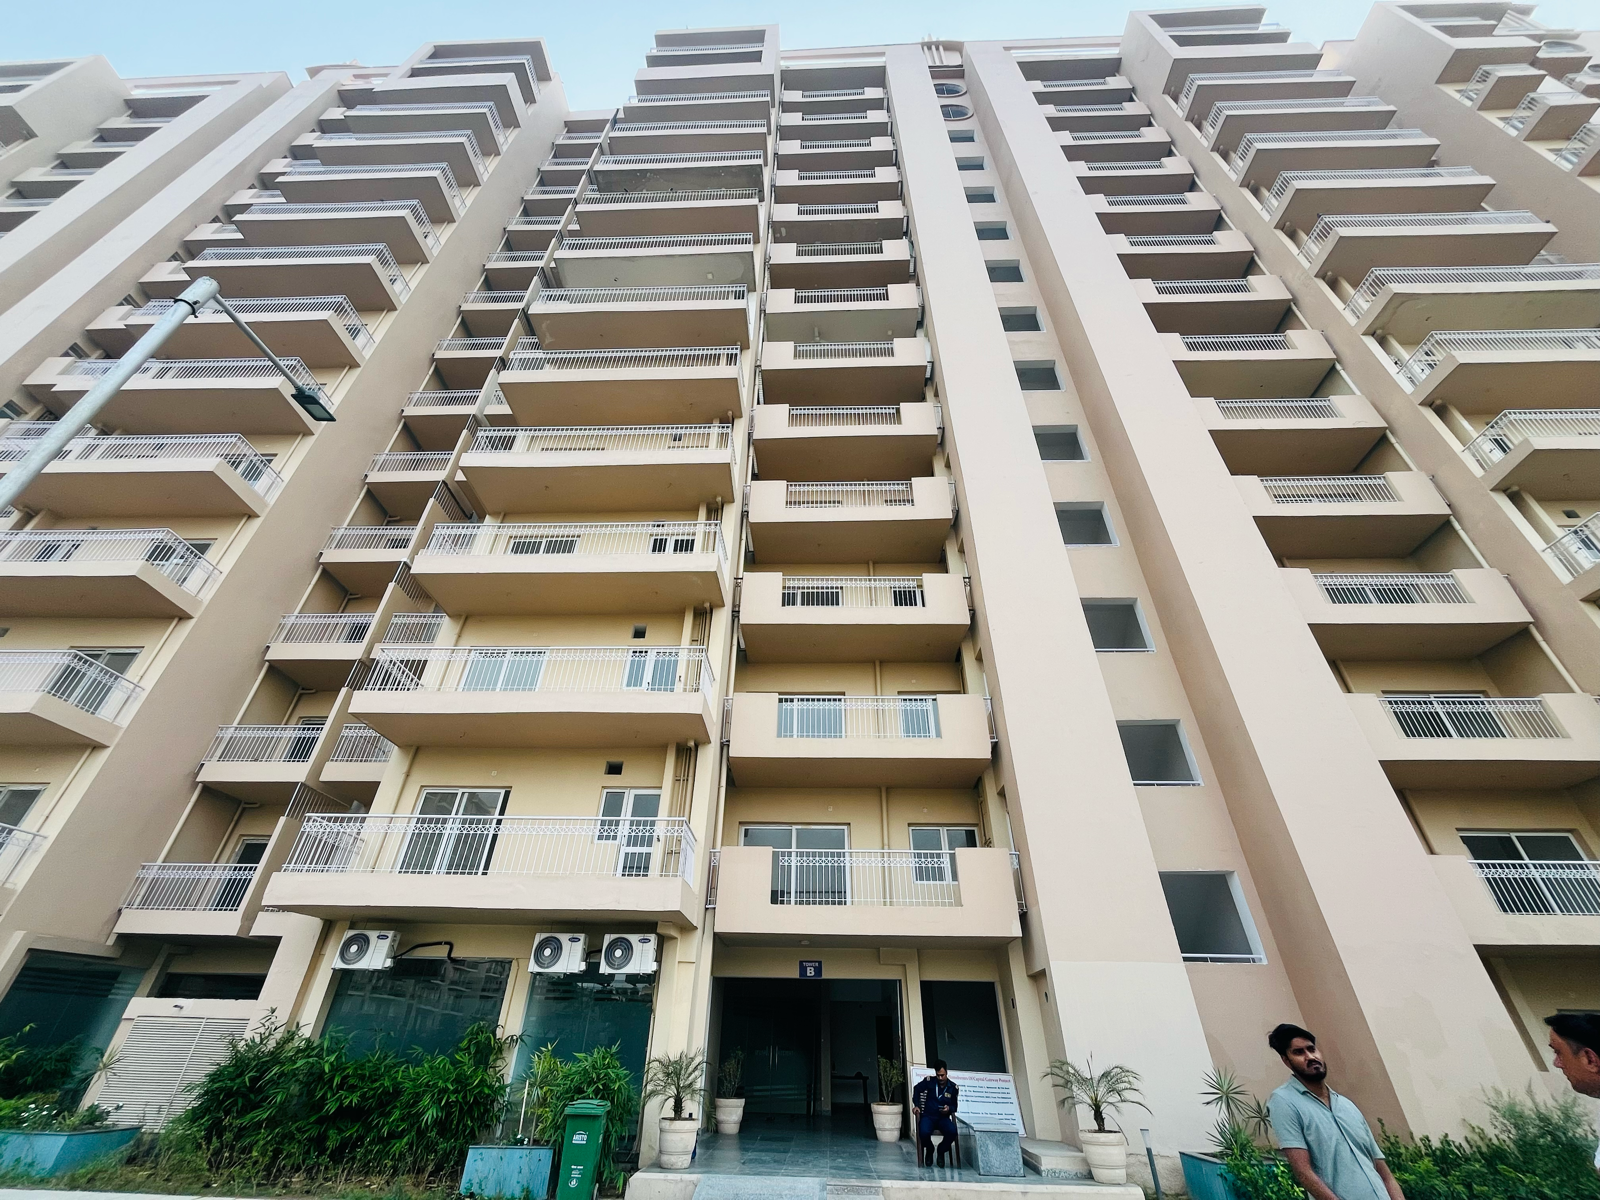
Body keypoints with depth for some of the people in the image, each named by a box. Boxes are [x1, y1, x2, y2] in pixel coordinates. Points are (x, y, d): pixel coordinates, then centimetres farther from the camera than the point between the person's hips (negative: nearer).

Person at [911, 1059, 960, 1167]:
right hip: (928, 1116, -1)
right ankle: (929, 1150, 5)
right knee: (924, 1132, -33)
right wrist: (916, 1105, 1)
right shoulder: (929, 1081, -2)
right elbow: (917, 1089, 11)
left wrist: (949, 1109, -14)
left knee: (952, 1132, -32)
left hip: (943, 1118, 1)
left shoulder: (954, 1088, 1)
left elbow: (954, 1106, 9)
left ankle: (941, 1150, 2)